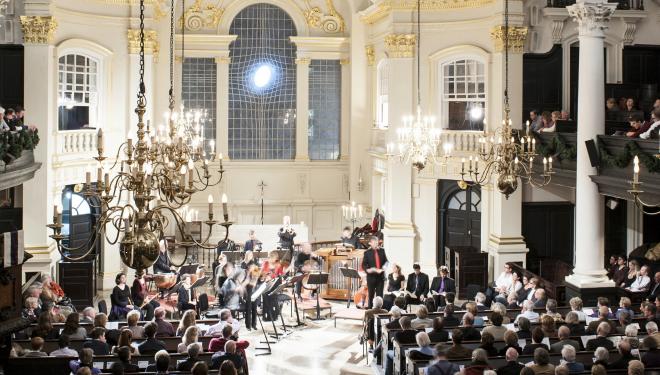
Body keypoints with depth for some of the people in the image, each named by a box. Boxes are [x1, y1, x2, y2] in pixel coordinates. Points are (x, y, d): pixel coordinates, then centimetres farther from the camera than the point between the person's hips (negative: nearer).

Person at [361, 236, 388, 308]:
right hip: (371, 276, -2)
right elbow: (364, 265, -2)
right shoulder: (367, 253, -2)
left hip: (380, 276, 2)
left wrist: (384, 267, -8)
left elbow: (385, 261, 12)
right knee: (371, 294, 5)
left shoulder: (382, 250, 6)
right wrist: (367, 270, -22)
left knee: (380, 294, 5)